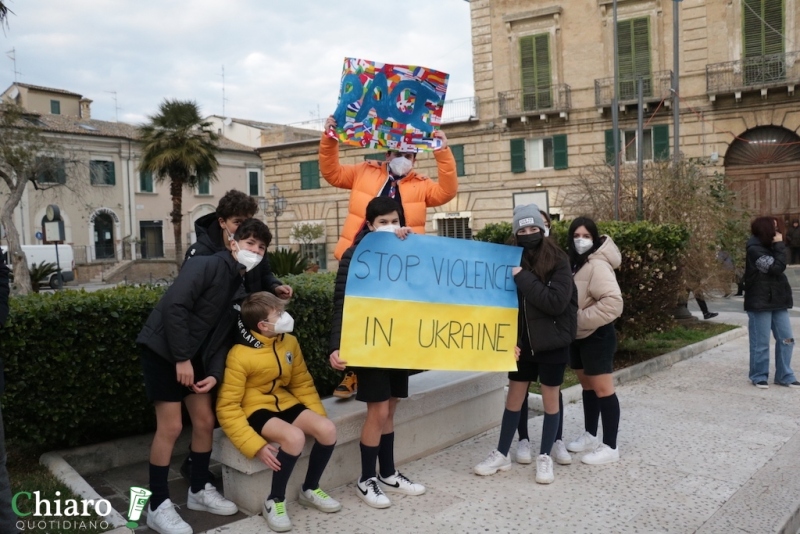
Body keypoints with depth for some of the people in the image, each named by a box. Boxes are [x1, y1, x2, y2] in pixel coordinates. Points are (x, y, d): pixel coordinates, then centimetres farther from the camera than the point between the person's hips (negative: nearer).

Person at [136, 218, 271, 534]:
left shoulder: (242, 285, 9)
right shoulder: (207, 265, -15)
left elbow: (223, 333, 9)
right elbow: (174, 306, -24)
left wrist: (215, 373, -4)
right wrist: (181, 358, -23)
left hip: (193, 356, 8)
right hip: (163, 350, -8)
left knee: (205, 421, 9)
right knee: (170, 426, -7)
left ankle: (199, 491, 27)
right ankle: (158, 506, 7)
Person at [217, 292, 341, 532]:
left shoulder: (289, 342, -3)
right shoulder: (240, 355, -21)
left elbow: (302, 383, 10)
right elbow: (227, 408, -20)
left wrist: (319, 416, -2)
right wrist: (256, 445, -27)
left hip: (285, 403, 6)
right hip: (255, 409, -6)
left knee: (327, 429, -19)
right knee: (294, 437, -34)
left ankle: (310, 489, 7)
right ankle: (275, 501, -10)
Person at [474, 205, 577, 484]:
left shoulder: (558, 261, -12)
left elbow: (556, 302, -24)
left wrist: (523, 277, -24)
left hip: (552, 343, -3)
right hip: (523, 343, 3)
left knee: (550, 398, 9)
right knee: (514, 396, 12)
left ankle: (545, 456, 24)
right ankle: (502, 454, 24)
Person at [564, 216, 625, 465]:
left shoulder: (598, 265, -19)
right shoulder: (574, 263, 9)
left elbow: (613, 302, -29)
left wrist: (582, 317, -23)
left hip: (597, 337, -9)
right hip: (578, 336, 9)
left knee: (603, 390, -2)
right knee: (587, 387, 18)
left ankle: (610, 447, 6)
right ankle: (590, 436, 31)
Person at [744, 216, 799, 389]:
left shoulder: (768, 247, 14)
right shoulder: (754, 250, -14)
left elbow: (779, 267, 13)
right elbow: (777, 267, -19)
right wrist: (780, 245, -12)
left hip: (777, 300, 8)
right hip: (760, 302, -8)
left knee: (786, 339, 8)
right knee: (761, 342, 0)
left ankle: (784, 376, 18)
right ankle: (759, 376, 12)